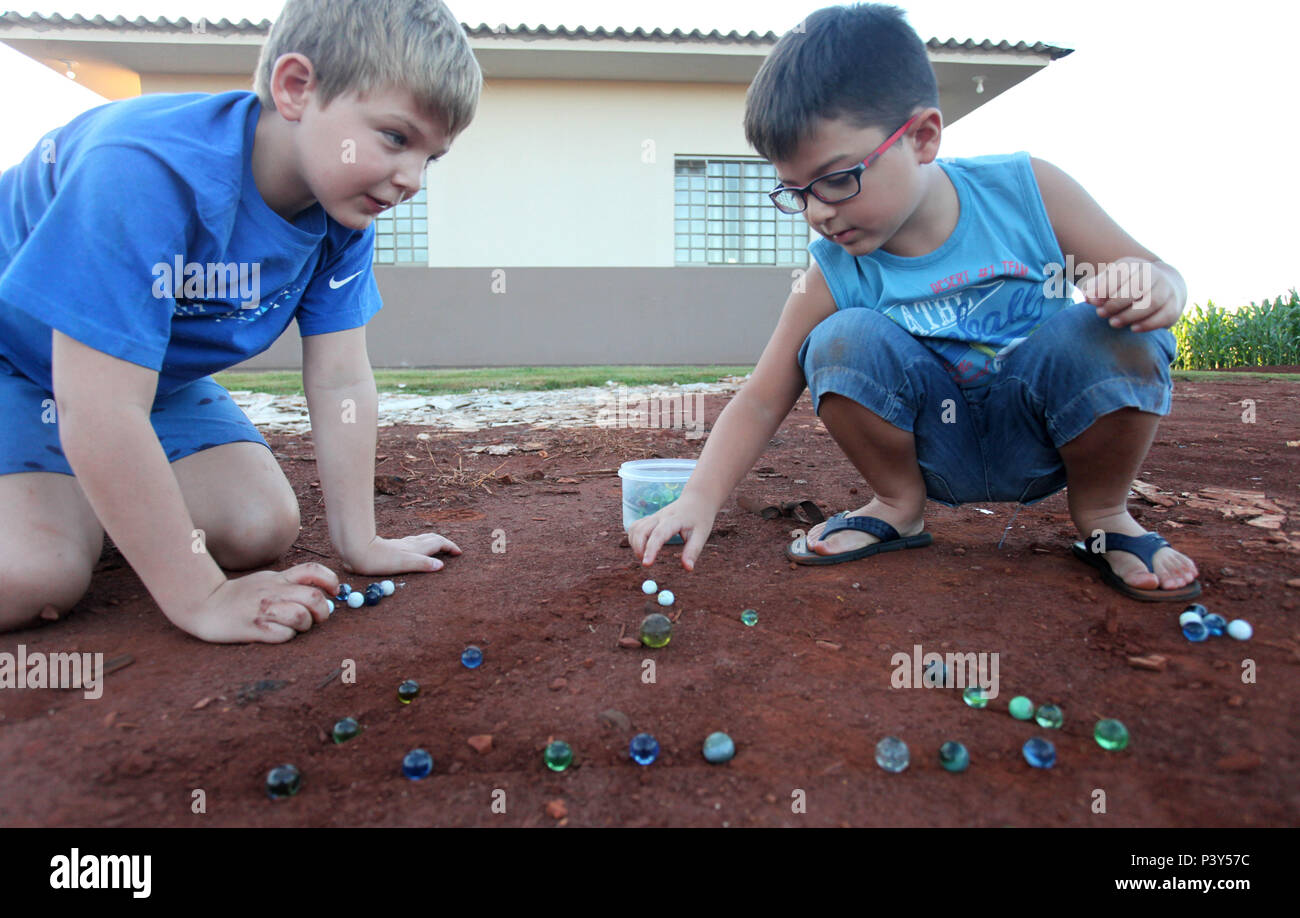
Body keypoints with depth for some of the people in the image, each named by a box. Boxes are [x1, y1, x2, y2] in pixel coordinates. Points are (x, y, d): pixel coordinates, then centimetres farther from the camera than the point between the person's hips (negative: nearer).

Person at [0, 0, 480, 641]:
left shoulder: (342, 211, -16)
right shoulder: (149, 172, -37)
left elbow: (339, 381, -14)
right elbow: (102, 413, -39)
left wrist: (359, 544, -15)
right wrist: (201, 599, -35)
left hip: (161, 379, 6)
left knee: (262, 530, -7)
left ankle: (91, 500, 17)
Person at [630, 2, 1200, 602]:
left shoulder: (1023, 191, -14)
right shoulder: (833, 276, -15)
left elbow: (1154, 275, -4)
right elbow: (761, 402, -14)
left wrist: (1153, 289, -30)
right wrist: (699, 498, -26)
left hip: (1043, 437, 0)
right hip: (938, 453, 0)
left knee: (1115, 336, -31)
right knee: (843, 340, -26)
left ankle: (1102, 515, -1)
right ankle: (898, 507, 0)